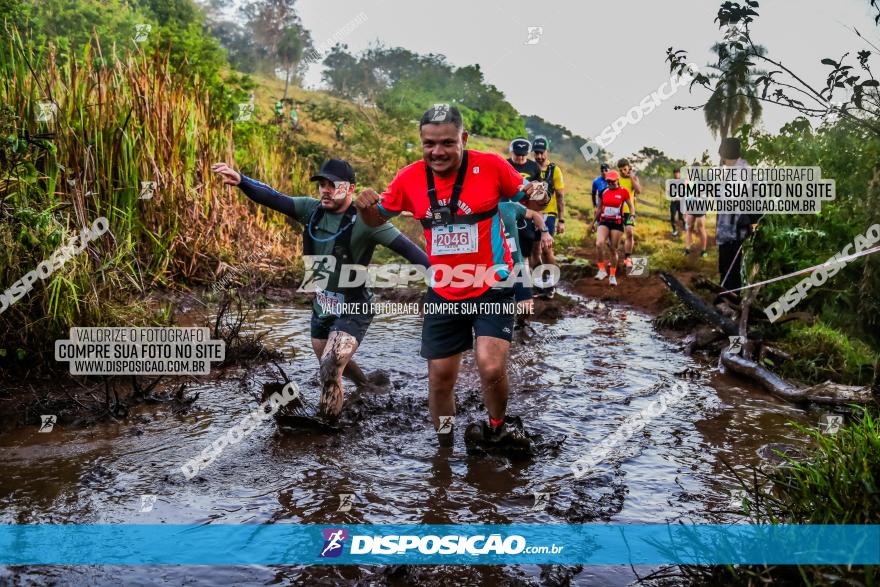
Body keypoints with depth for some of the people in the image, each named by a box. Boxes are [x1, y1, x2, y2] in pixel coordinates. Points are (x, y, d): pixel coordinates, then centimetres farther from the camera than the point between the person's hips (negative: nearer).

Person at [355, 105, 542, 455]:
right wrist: (365, 206, -14)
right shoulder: (409, 178, -5)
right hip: (443, 295, 3)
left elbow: (526, 196, 2)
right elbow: (377, 219, 9)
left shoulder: (491, 166, -13)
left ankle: (499, 427, 11)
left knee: (491, 367, -21)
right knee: (439, 378, 9)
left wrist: (536, 193, -22)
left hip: (491, 288, -3)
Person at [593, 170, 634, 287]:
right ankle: (602, 270, -11)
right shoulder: (603, 192, 6)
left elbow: (631, 206, 4)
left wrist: (632, 217, -13)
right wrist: (595, 221, 21)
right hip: (604, 221, 2)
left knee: (613, 249, 4)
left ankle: (612, 275, 19)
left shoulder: (623, 191, -3)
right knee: (599, 244, -23)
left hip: (617, 223, -2)